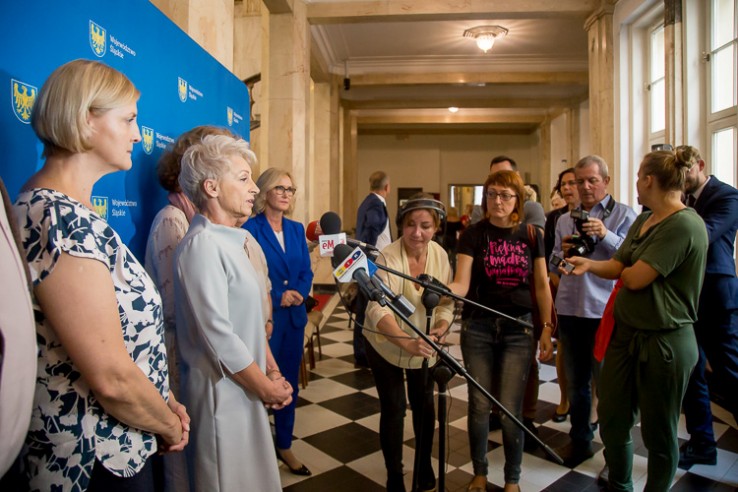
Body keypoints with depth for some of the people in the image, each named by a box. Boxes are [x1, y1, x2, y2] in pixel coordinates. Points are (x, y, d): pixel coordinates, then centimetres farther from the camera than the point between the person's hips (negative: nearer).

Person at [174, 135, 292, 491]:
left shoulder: (230, 241, 9)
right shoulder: (203, 244, -20)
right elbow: (219, 336, -23)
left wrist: (272, 372, 7)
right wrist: (266, 388, -12)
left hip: (245, 389, 8)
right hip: (222, 393, -8)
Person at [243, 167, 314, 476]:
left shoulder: (296, 229, 8)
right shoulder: (250, 229, -10)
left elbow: (306, 272, 7)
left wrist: (298, 294, -11)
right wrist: (278, 297, -18)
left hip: (294, 316, 6)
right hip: (263, 318, -6)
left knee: (289, 381, 15)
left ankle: (284, 445, 32)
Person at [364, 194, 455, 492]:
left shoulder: (440, 255, -11)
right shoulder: (387, 257, -27)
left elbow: (446, 300, -5)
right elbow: (377, 308, -38)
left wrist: (441, 328, -25)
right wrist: (407, 342, -52)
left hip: (424, 347, 4)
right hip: (386, 346, -4)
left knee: (424, 405, 16)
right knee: (393, 408, 1)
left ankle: (425, 465, 40)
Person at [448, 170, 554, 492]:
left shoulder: (531, 235, 1)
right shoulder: (473, 234, -4)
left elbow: (541, 285, 6)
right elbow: (462, 284, -12)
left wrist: (547, 328, 3)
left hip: (518, 329, 1)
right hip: (478, 327, 0)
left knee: (510, 409, 2)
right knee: (479, 405, 8)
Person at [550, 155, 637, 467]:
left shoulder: (623, 215, 1)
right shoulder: (565, 220, 13)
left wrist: (605, 235, -23)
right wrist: (563, 253, -6)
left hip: (604, 311, -4)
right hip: (569, 309, 5)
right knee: (575, 381, 15)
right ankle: (580, 440, 31)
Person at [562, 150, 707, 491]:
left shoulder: (684, 224, -21)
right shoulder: (643, 220, 10)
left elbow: (635, 277, -23)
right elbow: (618, 266, 9)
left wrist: (623, 271, -1)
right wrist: (589, 264, -10)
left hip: (664, 342, -8)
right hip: (625, 332, 9)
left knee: (658, 432, 11)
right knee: (611, 419, 17)